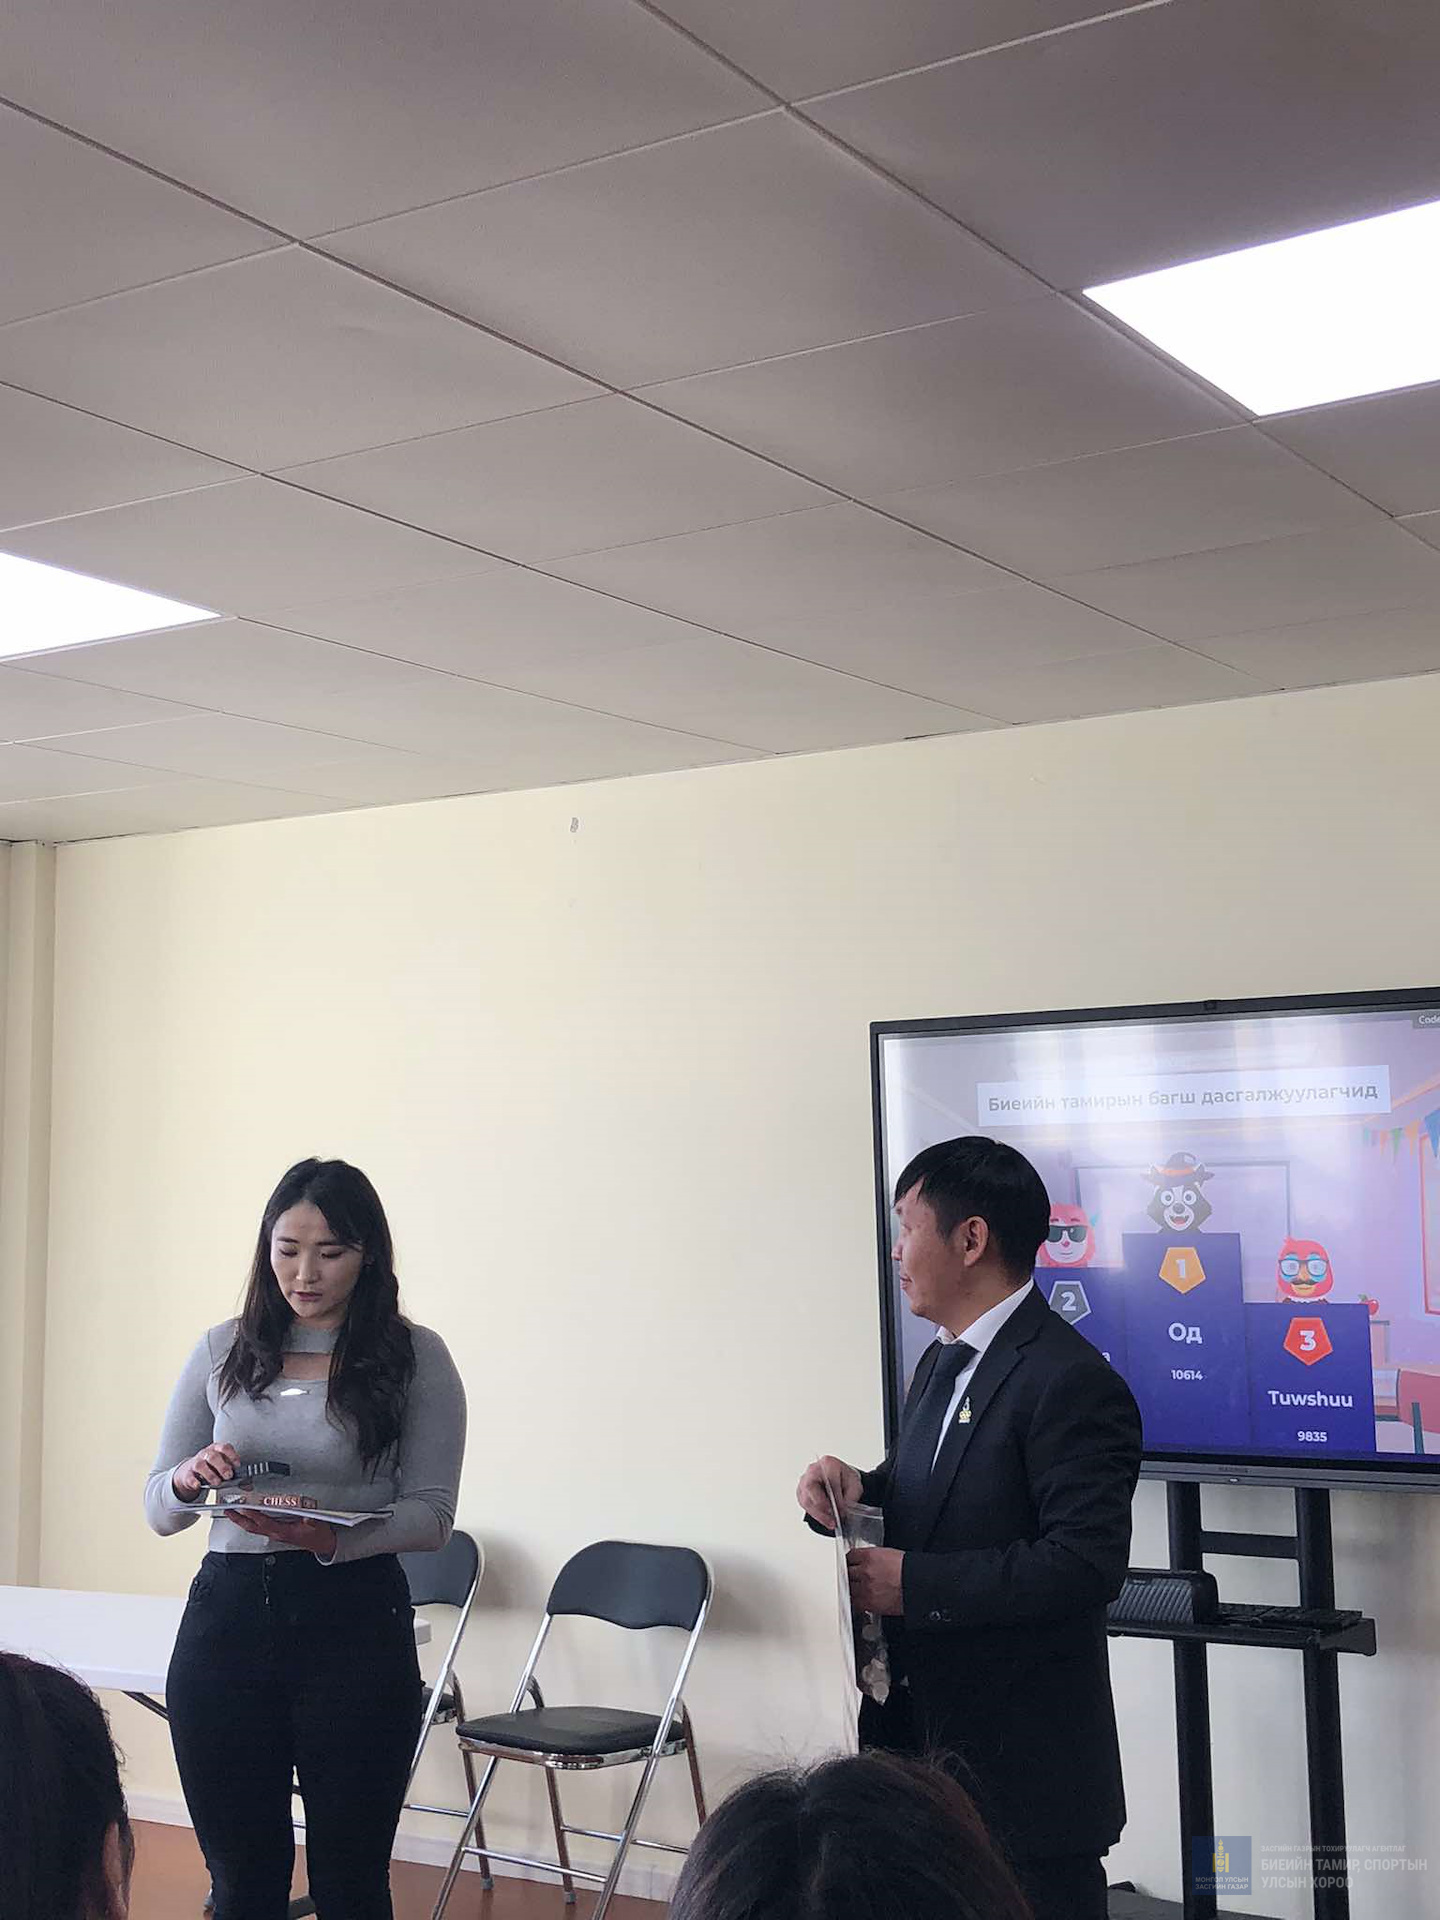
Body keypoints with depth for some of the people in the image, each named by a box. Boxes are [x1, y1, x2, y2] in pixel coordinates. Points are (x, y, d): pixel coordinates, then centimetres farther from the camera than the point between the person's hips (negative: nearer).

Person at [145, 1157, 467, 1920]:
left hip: (355, 1623, -3)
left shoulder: (416, 1358, -1)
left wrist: (333, 1539, -21)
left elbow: (431, 1514, -3)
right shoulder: (222, 1352, 8)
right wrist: (188, 1482, -13)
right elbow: (157, 1507, 11)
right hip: (227, 1618, 3)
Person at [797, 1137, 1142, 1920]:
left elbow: (1085, 1563, -25)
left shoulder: (1070, 1383, -18)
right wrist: (854, 1489, -2)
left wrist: (915, 1584, -22)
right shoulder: (939, 1364, 12)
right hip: (921, 1737, 9)